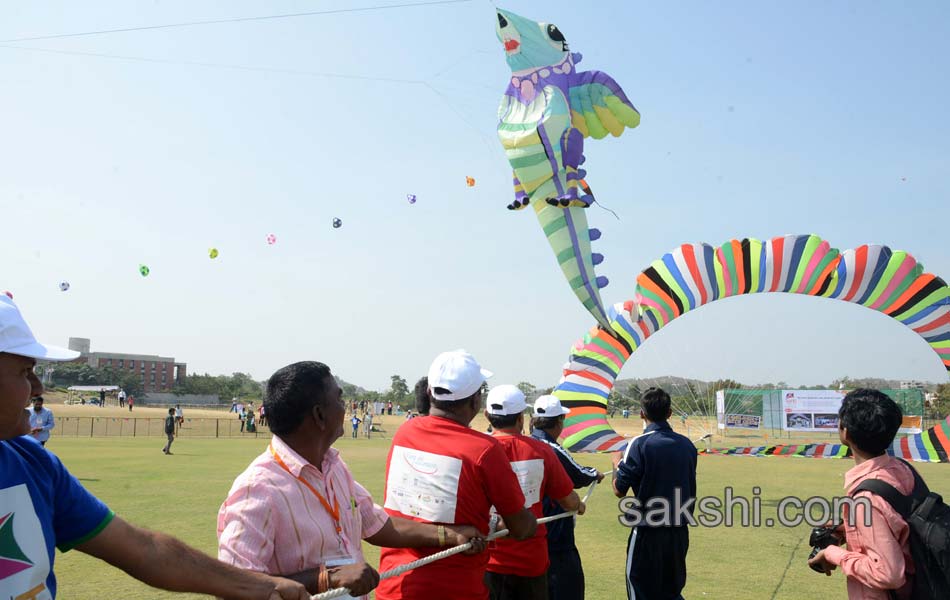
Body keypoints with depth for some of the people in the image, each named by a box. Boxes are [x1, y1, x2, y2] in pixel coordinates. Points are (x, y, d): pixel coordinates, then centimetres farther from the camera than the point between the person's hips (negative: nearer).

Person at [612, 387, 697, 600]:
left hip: (648, 533, -5)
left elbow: (619, 490, -10)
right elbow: (690, 490, 13)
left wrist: (616, 463, 6)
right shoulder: (687, 445, 2)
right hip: (679, 531, 5)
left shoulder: (640, 444, -15)